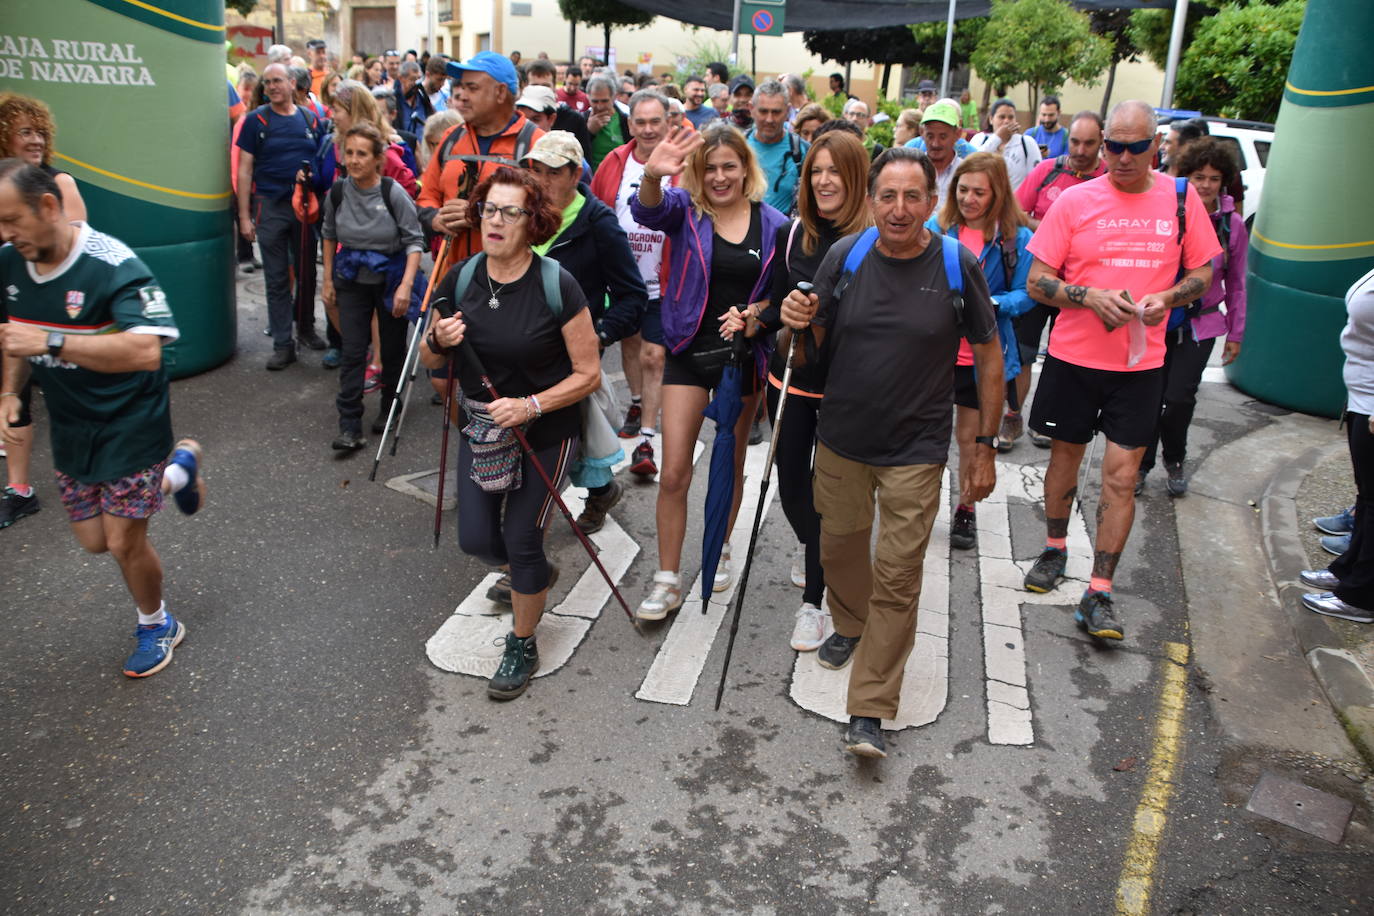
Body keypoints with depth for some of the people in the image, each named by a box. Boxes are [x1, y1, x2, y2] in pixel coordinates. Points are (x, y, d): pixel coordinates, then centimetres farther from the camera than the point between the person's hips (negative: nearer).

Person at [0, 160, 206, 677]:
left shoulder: (112, 266, -25)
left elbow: (146, 351, -37)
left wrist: (50, 343, -40)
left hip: (129, 425, -7)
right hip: (68, 426, 7)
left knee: (124, 542, -1)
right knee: (94, 540, 15)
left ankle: (157, 626, 28)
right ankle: (177, 471, 37)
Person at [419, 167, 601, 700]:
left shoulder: (558, 287, -19)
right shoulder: (460, 281, -5)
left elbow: (587, 375, -15)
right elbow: (430, 361, 6)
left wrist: (530, 405, -27)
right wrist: (439, 341, -17)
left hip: (545, 434, -4)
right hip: (480, 429, 5)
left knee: (521, 539, 0)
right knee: (476, 540, 5)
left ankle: (522, 646, 24)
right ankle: (535, 575, 41)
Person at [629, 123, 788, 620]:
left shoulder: (772, 224, -3)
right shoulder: (684, 209, -6)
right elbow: (648, 210, -30)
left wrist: (756, 311, -17)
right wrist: (652, 176, -52)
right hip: (689, 352, -1)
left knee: (730, 463, 17)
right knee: (674, 472, -3)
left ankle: (720, 550, 41)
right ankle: (667, 581, 11)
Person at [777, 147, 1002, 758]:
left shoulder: (957, 266, -10)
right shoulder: (845, 256, -5)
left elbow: (989, 356, 0)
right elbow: (815, 344, 5)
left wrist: (985, 446, -1)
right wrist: (798, 322, -19)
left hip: (915, 450, -3)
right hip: (840, 438, 3)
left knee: (898, 575, -3)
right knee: (840, 547, 19)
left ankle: (869, 711, 7)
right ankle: (850, 626, 50)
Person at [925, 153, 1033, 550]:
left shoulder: (1016, 238, -6)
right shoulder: (937, 227, -1)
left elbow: (1025, 294, -4)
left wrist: (990, 303, -22)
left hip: (981, 356, -1)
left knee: (971, 436, 14)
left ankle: (966, 510, 32)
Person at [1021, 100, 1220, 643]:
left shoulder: (1182, 199, 1)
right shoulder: (1074, 201, -4)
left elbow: (1203, 272, 10)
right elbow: (1037, 282, -3)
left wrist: (1166, 298, -11)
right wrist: (1090, 296, -20)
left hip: (1141, 362, 0)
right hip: (1073, 355, 0)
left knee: (1121, 475, -2)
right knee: (1065, 454, 14)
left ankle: (1099, 594, 6)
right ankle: (1054, 549, 38)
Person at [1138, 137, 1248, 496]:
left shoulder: (1232, 224, -1)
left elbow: (1236, 283, 8)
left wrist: (1235, 333, 9)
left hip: (1201, 324, 1)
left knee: (1180, 397, -4)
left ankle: (1174, 462, 22)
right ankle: (1141, 464, 22)